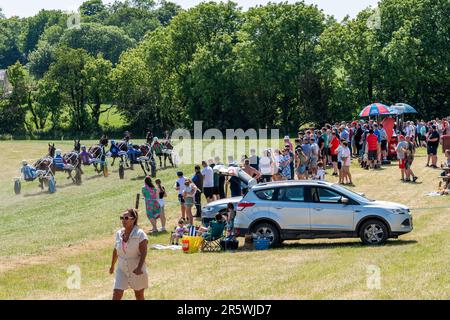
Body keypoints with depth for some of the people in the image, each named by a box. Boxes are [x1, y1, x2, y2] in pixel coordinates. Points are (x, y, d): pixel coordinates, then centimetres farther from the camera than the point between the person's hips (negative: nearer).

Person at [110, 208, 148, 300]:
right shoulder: (119, 234, 0)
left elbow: (143, 253, -20)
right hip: (121, 269, 4)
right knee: (116, 295, -7)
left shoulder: (140, 234, -15)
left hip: (136, 270, -4)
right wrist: (112, 266, 23)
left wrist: (139, 267, -33)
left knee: (139, 295, 13)